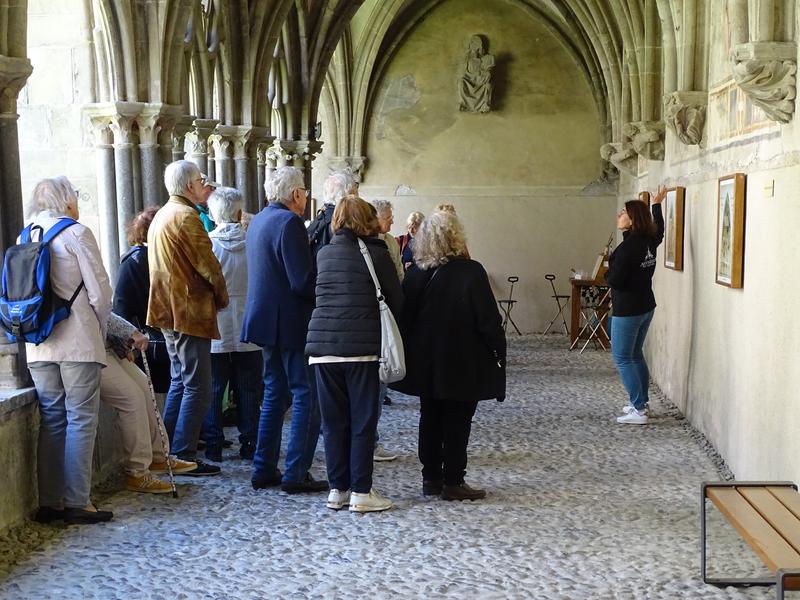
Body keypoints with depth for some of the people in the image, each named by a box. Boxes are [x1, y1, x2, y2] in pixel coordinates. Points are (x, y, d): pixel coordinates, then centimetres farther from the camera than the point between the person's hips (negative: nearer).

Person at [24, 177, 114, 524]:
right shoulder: (76, 233, -6)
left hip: (38, 345, 6)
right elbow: (99, 292, -8)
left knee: (51, 420, 11)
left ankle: (49, 502, 13)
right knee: (81, 420, -1)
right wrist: (100, 329, 6)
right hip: (78, 342, -6)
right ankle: (77, 503, -2)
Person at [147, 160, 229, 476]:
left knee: (180, 383, 17)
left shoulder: (161, 216, 17)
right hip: (190, 311, -10)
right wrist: (222, 297, 1)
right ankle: (184, 457, -4)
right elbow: (208, 265, -16)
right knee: (197, 387, -5)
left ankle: (167, 452, 21)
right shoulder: (186, 216, -14)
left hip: (169, 311, 10)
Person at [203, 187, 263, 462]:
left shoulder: (206, 243, -8)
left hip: (215, 330, -1)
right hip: (249, 330, 1)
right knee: (248, 390, 9)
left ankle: (213, 445, 9)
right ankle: (249, 444, 12)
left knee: (213, 389, 7)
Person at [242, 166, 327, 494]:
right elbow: (303, 280, -22)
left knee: (274, 394, 16)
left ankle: (264, 470, 19)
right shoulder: (289, 222, -16)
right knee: (306, 396, -2)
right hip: (292, 322, -9)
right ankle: (296, 474, -2)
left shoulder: (258, 221, 13)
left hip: (267, 320, 9)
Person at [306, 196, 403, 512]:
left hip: (322, 344, 4)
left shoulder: (324, 254, 9)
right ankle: (361, 492, 5)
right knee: (363, 420, 4)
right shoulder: (377, 253, -2)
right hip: (361, 346, -4)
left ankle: (338, 489, 15)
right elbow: (397, 301, 2)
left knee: (333, 419, 10)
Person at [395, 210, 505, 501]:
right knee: (457, 422, 3)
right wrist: (498, 351, -3)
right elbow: (488, 318, -14)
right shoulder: (471, 272, -15)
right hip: (463, 363, -5)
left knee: (430, 418, 13)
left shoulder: (415, 273, 1)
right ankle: (452, 482, 7)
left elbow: (405, 316, 6)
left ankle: (431, 477, 19)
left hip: (427, 362, 5)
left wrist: (413, 353, 14)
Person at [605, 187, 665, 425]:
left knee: (622, 358, -2)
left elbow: (615, 281, -22)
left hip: (627, 310, -9)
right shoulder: (649, 241, 3)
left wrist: (608, 272, 0)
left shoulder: (627, 247, -22)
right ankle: (641, 403, 24)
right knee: (636, 355, 18)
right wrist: (657, 204, 40)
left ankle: (638, 410, -3)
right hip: (646, 307, 9)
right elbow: (659, 229, 28)